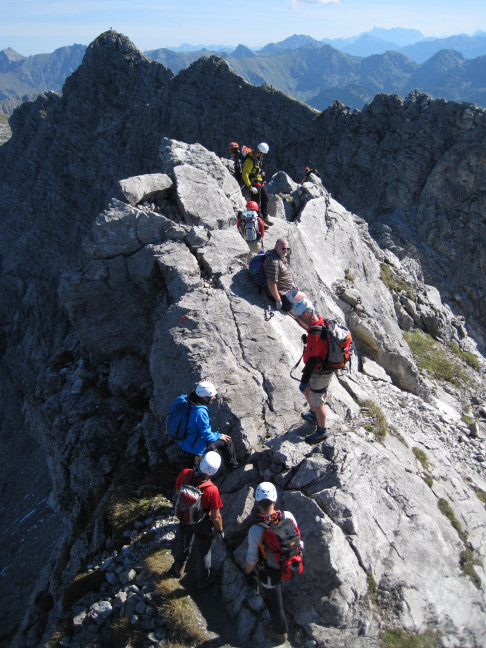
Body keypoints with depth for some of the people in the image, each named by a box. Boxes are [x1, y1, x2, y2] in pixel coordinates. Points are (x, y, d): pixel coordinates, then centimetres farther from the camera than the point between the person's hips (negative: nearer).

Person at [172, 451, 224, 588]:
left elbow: (177, 493, -7)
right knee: (203, 551, 25)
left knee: (183, 543, 33)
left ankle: (178, 568, 61)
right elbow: (216, 517, -23)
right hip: (203, 524, -4)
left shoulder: (185, 474, -29)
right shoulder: (212, 490, -39)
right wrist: (220, 530, -3)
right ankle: (203, 579, 51)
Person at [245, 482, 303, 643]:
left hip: (270, 574, -4)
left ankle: (280, 631, 50)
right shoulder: (288, 516, -26)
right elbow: (297, 538, -7)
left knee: (273, 602, 24)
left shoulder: (255, 530, -37)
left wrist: (247, 570, 2)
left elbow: (251, 559, -21)